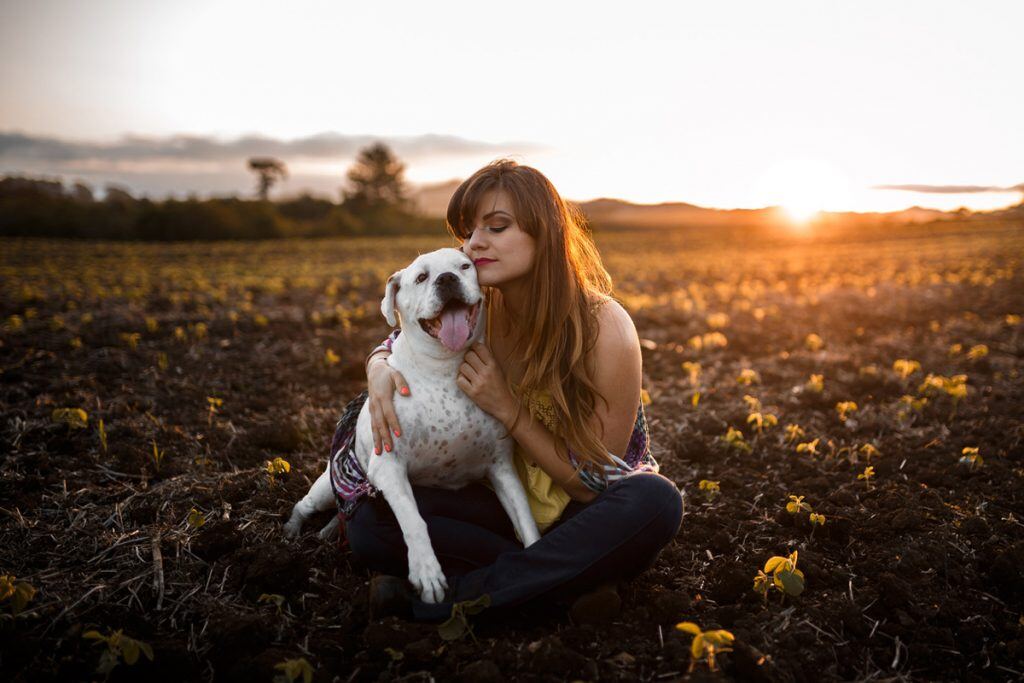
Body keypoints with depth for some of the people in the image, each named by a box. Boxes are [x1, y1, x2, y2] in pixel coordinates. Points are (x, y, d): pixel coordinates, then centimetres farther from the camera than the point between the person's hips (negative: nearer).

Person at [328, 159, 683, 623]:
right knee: (369, 523, -21)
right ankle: (559, 577, -20)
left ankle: (448, 595, -31)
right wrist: (380, 371, -17)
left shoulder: (604, 329, -21)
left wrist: (507, 409, -27)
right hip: (505, 501, 3)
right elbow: (395, 344, 8)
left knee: (656, 501, -37)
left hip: (583, 511, -2)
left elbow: (592, 484, -18)